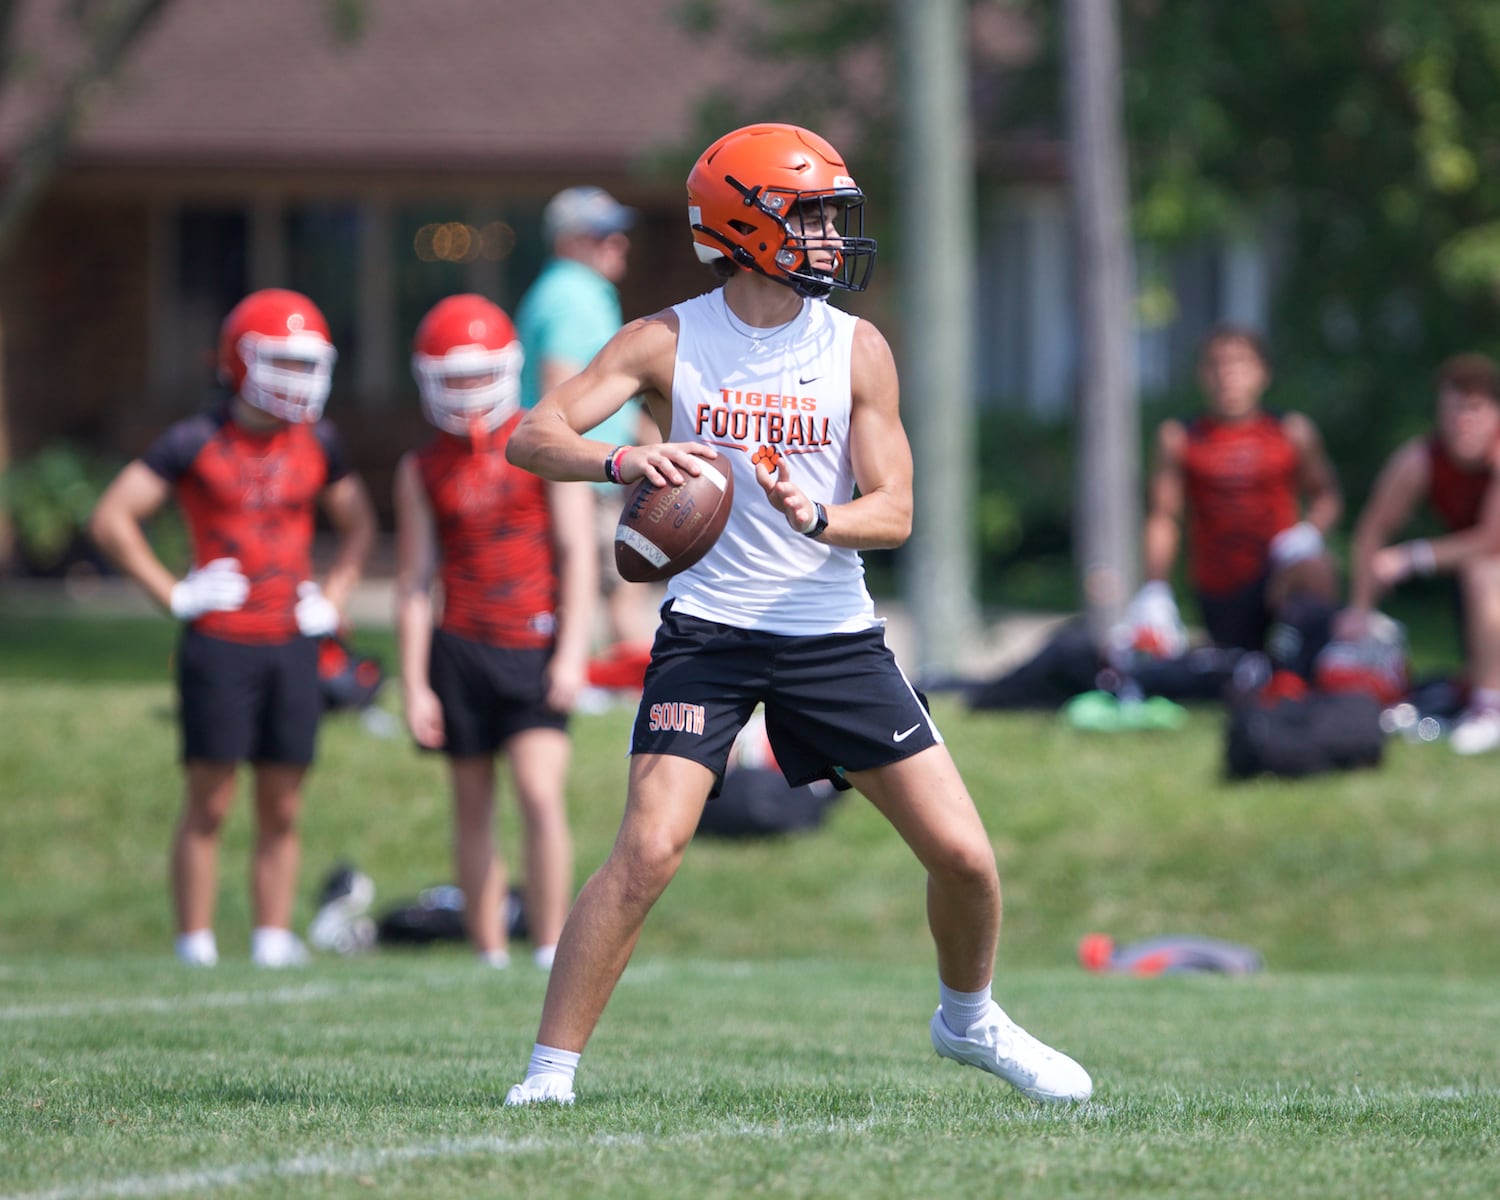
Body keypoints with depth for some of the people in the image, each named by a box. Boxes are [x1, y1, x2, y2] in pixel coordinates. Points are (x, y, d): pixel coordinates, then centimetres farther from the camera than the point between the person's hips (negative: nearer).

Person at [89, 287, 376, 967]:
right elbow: (111, 519, -6)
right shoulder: (196, 444, -6)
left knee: (282, 808, 5)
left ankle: (273, 938, 10)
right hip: (220, 643, -4)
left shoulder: (317, 444, 9)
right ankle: (195, 942, 2)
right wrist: (172, 594, -7)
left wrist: (335, 595, 10)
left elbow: (357, 523, 24)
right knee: (209, 803, -2)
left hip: (292, 647, 4)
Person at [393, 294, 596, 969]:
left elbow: (577, 553, -2)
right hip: (461, 652, 2)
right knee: (473, 813, 7)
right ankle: (490, 958, 14)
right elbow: (414, 583, 7)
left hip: (536, 651, -2)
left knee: (540, 795, -14)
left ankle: (551, 952, -9)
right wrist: (414, 684, 2)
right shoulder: (422, 471, 6)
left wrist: (572, 650, -11)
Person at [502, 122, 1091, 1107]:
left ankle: (970, 1020, 29)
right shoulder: (669, 342, -4)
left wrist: (816, 519, -24)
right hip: (709, 630, -2)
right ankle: (550, 1072, -10)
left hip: (834, 634, 3)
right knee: (649, 849, -18)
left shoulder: (857, 350, 1)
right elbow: (532, 437, -12)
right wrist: (622, 462, -32)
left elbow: (894, 511, -2)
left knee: (964, 855, 1)